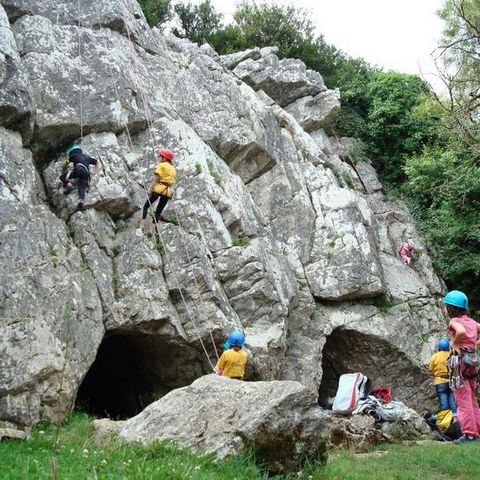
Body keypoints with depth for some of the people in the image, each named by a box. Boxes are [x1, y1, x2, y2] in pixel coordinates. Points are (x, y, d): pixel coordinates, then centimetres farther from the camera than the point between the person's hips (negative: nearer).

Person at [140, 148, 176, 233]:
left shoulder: (161, 165, 0)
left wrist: (150, 188, -15)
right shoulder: (173, 169, 21)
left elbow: (156, 178, -10)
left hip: (159, 189, -6)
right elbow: (173, 182, 16)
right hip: (168, 192, 6)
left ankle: (142, 225, -3)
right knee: (159, 211, 10)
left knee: (146, 206, 8)